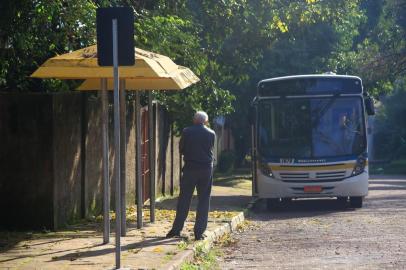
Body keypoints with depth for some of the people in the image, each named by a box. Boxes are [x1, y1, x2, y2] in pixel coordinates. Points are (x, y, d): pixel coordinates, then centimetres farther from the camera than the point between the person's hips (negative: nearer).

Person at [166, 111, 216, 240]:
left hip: (189, 168, 0)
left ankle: (176, 229, 6)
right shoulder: (211, 134, -2)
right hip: (206, 169, 0)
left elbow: (181, 149, 5)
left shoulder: (187, 132, -4)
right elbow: (211, 150, 9)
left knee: (184, 199, 7)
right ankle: (199, 232, 3)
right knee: (204, 200, 6)